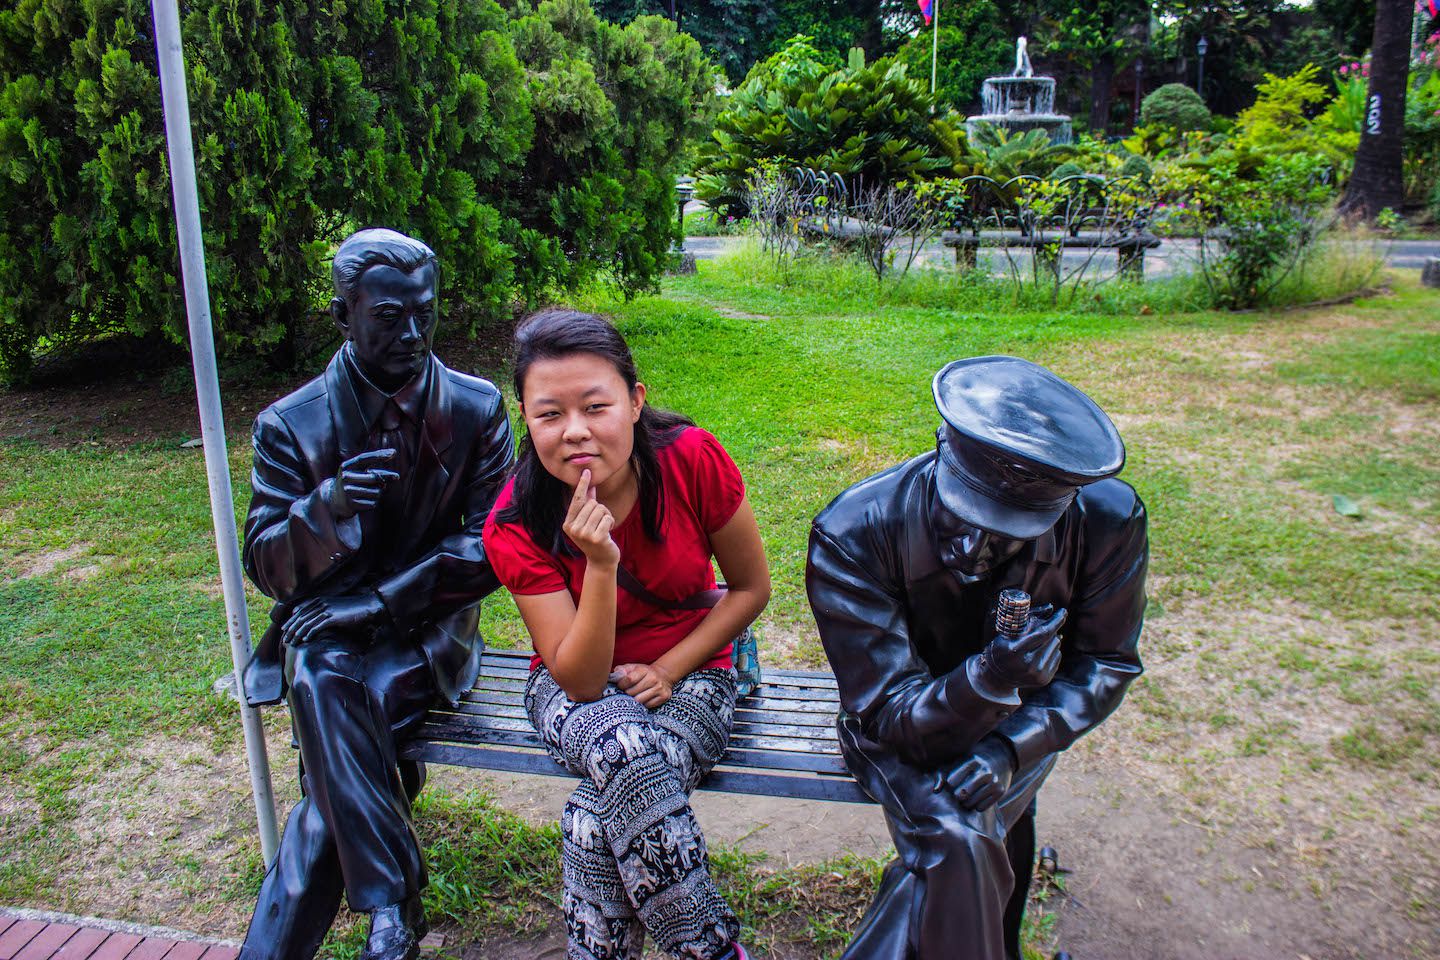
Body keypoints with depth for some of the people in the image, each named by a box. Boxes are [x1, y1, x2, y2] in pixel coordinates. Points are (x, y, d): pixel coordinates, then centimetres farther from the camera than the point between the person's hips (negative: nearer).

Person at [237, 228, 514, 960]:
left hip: (427, 631, -1)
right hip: (325, 637, 1)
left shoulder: (477, 409, -2)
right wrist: (325, 507, -26)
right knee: (323, 682, -33)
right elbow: (265, 564, -2)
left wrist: (370, 604, -16)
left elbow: (489, 551, -6)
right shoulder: (290, 425, -1)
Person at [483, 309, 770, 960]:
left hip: (688, 672, 0)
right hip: (577, 687, 1)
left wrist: (665, 670, -13)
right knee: (625, 749, -34)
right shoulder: (516, 525, -18)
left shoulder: (693, 460, -19)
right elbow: (579, 680, -20)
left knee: (596, 818, -29)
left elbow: (751, 588, -4)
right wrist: (601, 565, -34)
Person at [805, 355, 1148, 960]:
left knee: (964, 835, -24)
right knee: (959, 842, -30)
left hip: (1019, 721, 3)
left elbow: (1103, 665, -8)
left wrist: (1011, 748, -24)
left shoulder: (1107, 520, -22)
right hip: (906, 730, -2)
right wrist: (989, 680, -45)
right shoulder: (852, 535, -30)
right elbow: (886, 715, -25)